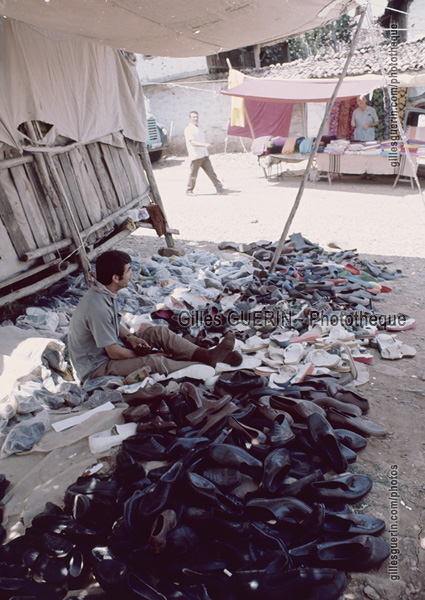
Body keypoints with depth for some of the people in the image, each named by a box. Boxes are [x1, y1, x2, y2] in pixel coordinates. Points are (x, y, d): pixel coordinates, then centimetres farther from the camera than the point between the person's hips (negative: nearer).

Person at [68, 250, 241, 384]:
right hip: (95, 367, -9)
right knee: (154, 363, -28)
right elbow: (114, 353, -27)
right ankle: (206, 369, -18)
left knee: (159, 331, -5)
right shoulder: (97, 308, -34)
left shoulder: (104, 292, -3)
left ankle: (207, 355, -11)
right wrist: (145, 355, -13)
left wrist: (129, 337, -5)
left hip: (109, 345, 10)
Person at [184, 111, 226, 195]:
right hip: (195, 156, -7)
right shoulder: (188, 129, -7)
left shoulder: (199, 128, 20)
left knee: (211, 172, 1)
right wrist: (205, 145, -28)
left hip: (204, 155, 7)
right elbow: (192, 142, -20)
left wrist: (208, 146, 14)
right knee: (193, 175, 1)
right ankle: (189, 190, 16)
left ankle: (219, 188, 0)